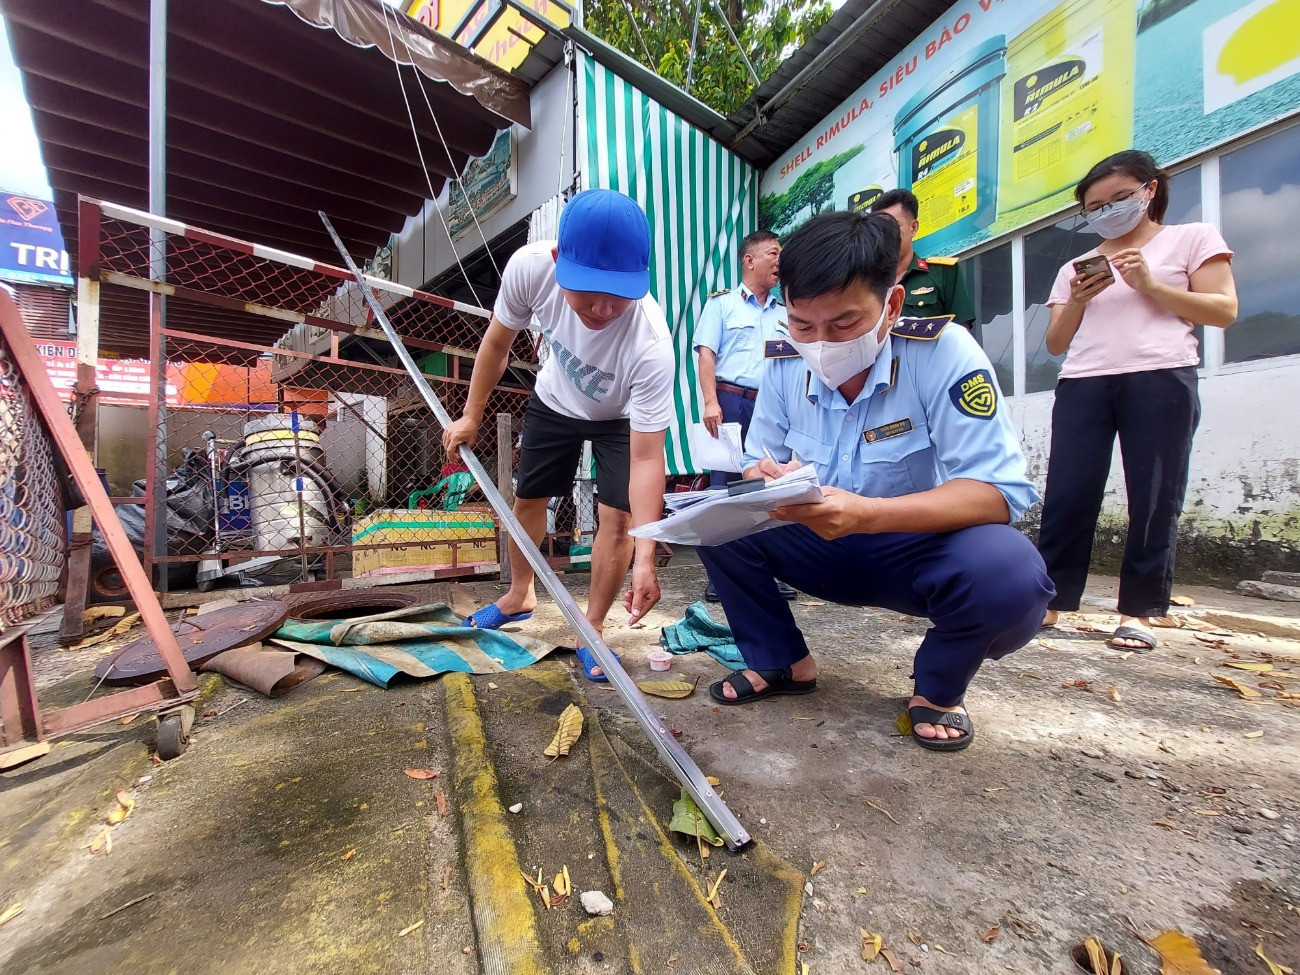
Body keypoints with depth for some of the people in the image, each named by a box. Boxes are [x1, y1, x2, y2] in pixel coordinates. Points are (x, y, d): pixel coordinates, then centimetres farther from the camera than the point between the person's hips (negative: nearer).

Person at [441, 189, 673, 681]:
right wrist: (471, 416, -4)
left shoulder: (651, 345, -42)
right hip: (553, 401, 4)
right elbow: (497, 344, -12)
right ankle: (519, 595, 40)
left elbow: (646, 458, -39)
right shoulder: (529, 267, -32)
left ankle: (592, 629, 8)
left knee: (617, 515, -16)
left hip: (621, 417, -3)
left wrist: (645, 557, -45)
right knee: (528, 499, 14)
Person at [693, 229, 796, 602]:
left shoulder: (784, 313, 21)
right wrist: (711, 401, -15)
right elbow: (706, 353, -2)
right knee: (725, 485, -4)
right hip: (732, 401, -4)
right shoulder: (722, 302, 9)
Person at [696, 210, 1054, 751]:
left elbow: (1001, 491, -26)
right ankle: (782, 662, 7)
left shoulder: (943, 352, -20)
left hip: (922, 550, -3)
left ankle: (938, 689, 2)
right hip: (823, 550, 4)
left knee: (1009, 574, -34)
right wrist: (768, 484, -28)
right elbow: (756, 467, -2)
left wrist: (867, 514, -42)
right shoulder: (785, 366, -8)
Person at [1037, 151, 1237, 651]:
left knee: (1154, 498, -4)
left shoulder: (1192, 238, 15)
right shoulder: (1076, 266, 23)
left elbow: (1224, 310, 5)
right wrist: (1078, 300, -1)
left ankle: (1138, 612, 5)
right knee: (1066, 495, -6)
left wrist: (1150, 285, -5)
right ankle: (1048, 601, 1)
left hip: (1161, 380, -2)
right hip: (1082, 385, 2)